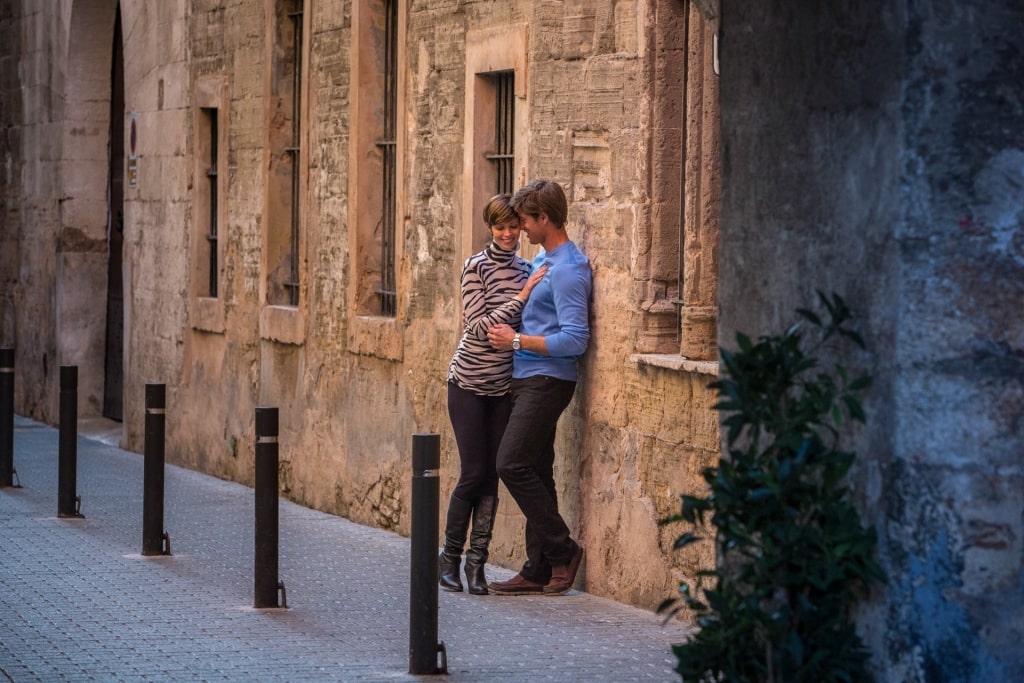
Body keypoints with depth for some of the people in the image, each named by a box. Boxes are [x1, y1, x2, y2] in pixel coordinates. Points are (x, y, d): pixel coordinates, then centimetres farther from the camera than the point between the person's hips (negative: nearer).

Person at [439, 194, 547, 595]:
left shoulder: (527, 269, 7)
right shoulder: (476, 267, -10)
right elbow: (480, 328, -18)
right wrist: (521, 296, -22)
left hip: (503, 385, 5)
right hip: (469, 382, -5)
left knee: (492, 474, 3)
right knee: (473, 472, -5)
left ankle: (477, 561, 7)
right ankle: (450, 557, 9)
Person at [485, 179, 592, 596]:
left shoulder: (567, 270, -16)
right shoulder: (543, 260, 15)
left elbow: (575, 339, -23)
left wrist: (517, 341, -17)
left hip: (547, 381, -10)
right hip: (529, 379, 10)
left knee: (513, 464, -14)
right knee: (534, 471, 8)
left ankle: (562, 550, -6)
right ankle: (539, 570, 10)